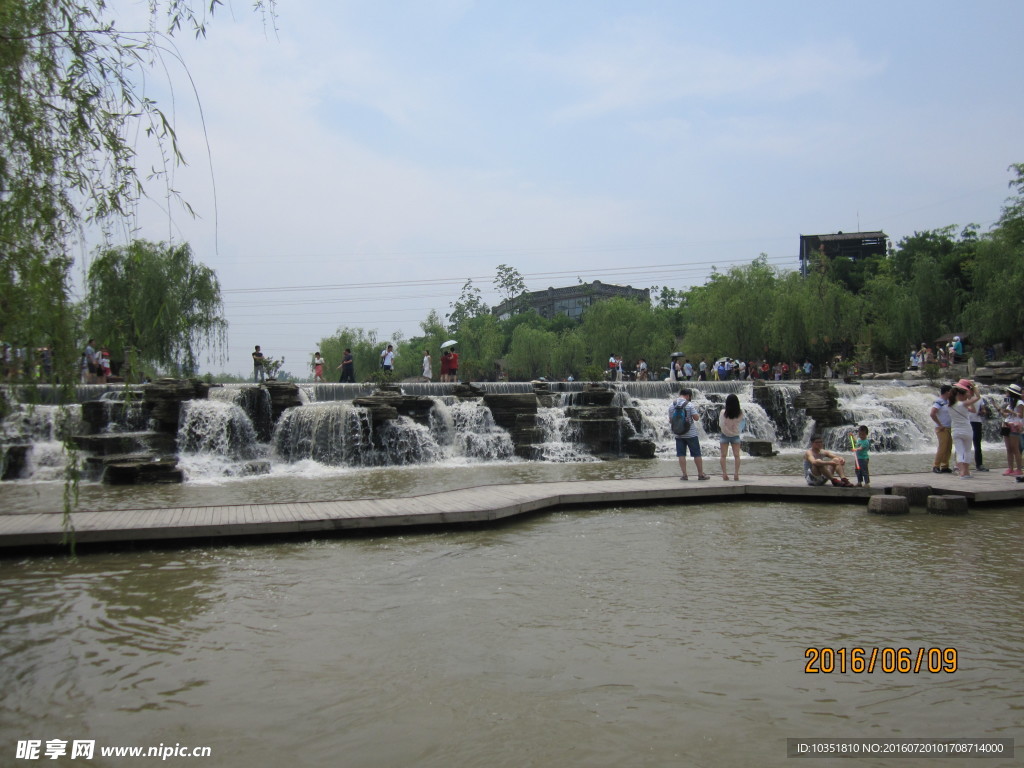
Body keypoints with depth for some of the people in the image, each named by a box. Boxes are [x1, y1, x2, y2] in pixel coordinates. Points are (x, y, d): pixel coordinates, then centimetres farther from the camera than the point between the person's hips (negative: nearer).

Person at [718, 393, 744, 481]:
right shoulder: (740, 414, -15)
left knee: (723, 455, 6)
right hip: (735, 436, 1)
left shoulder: (723, 413, -19)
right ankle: (736, 474, 3)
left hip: (725, 435, -1)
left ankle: (724, 474, 0)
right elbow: (741, 425, -3)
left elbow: (721, 425, -14)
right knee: (736, 455, 8)